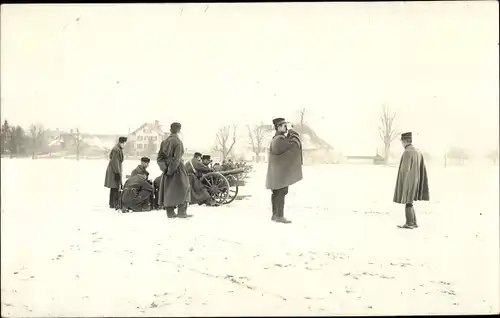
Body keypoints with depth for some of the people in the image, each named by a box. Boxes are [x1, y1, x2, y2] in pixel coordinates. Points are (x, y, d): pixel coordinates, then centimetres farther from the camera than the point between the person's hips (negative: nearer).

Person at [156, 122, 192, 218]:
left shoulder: (165, 141, 8)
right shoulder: (178, 142, -13)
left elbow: (159, 157, 7)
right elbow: (177, 158, -19)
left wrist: (165, 168, 3)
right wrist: (171, 170, -14)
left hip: (167, 170, 7)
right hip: (177, 168, -6)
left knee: (168, 190, 10)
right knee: (183, 189, 3)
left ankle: (170, 212, 13)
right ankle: (182, 212, 2)